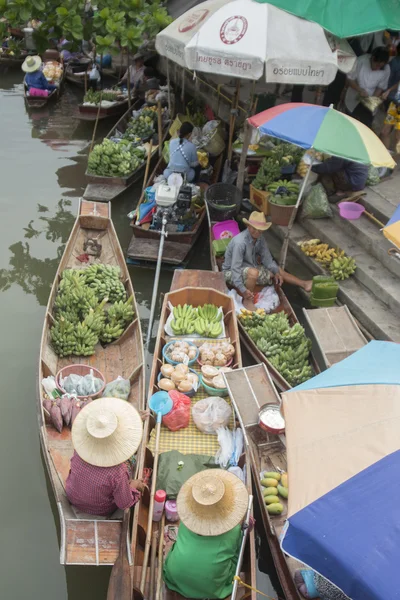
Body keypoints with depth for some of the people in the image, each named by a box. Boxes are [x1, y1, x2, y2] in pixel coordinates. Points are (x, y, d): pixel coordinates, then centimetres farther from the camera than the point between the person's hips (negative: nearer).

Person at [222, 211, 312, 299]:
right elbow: (235, 268, -34)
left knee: (279, 271, 8)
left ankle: (304, 284, 9)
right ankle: (247, 303, -25)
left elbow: (267, 258, 0)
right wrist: (243, 290, -39)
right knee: (253, 272, -37)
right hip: (231, 272, -8)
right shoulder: (240, 242, -31)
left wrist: (276, 272, -16)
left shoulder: (260, 238, -7)